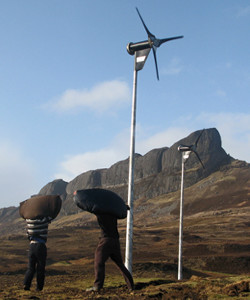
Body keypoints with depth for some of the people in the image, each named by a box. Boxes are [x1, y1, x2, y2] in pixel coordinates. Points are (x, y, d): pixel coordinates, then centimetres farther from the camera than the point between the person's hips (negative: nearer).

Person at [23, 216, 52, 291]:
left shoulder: (29, 220, 5)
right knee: (40, 268, 8)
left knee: (31, 268, 10)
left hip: (31, 246, 4)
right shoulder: (43, 220, -8)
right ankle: (39, 287, 9)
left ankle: (26, 284, -9)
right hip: (41, 246, -3)